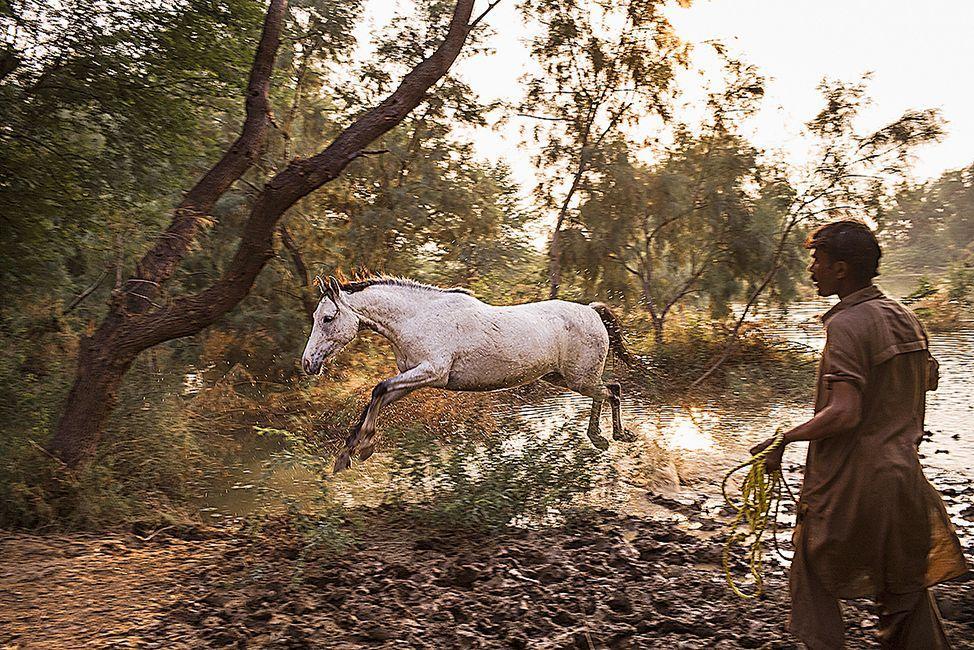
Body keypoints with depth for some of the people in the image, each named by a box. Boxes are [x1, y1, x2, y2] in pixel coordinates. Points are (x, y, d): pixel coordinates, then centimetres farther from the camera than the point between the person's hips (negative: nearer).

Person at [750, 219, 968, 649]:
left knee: (814, 573, 10)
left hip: (852, 481, -8)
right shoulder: (904, 317, 7)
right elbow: (928, 380, 22)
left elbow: (843, 414, -26)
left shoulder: (847, 324, -19)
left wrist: (783, 440, -19)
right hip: (903, 472, 8)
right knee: (906, 582, 18)